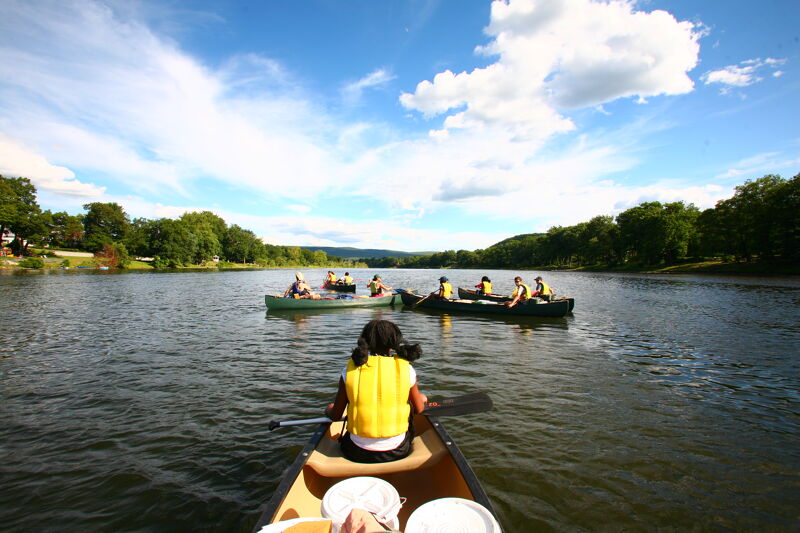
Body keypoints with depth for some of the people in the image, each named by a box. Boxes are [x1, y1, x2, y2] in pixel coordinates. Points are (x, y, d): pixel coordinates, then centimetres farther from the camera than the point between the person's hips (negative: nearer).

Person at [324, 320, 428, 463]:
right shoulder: (406, 369, -8)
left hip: (357, 454, 1)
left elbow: (335, 416, 1)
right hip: (397, 452, 0)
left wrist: (328, 410, 25)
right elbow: (419, 409, 6)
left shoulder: (350, 370, -7)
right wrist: (421, 399, 29)